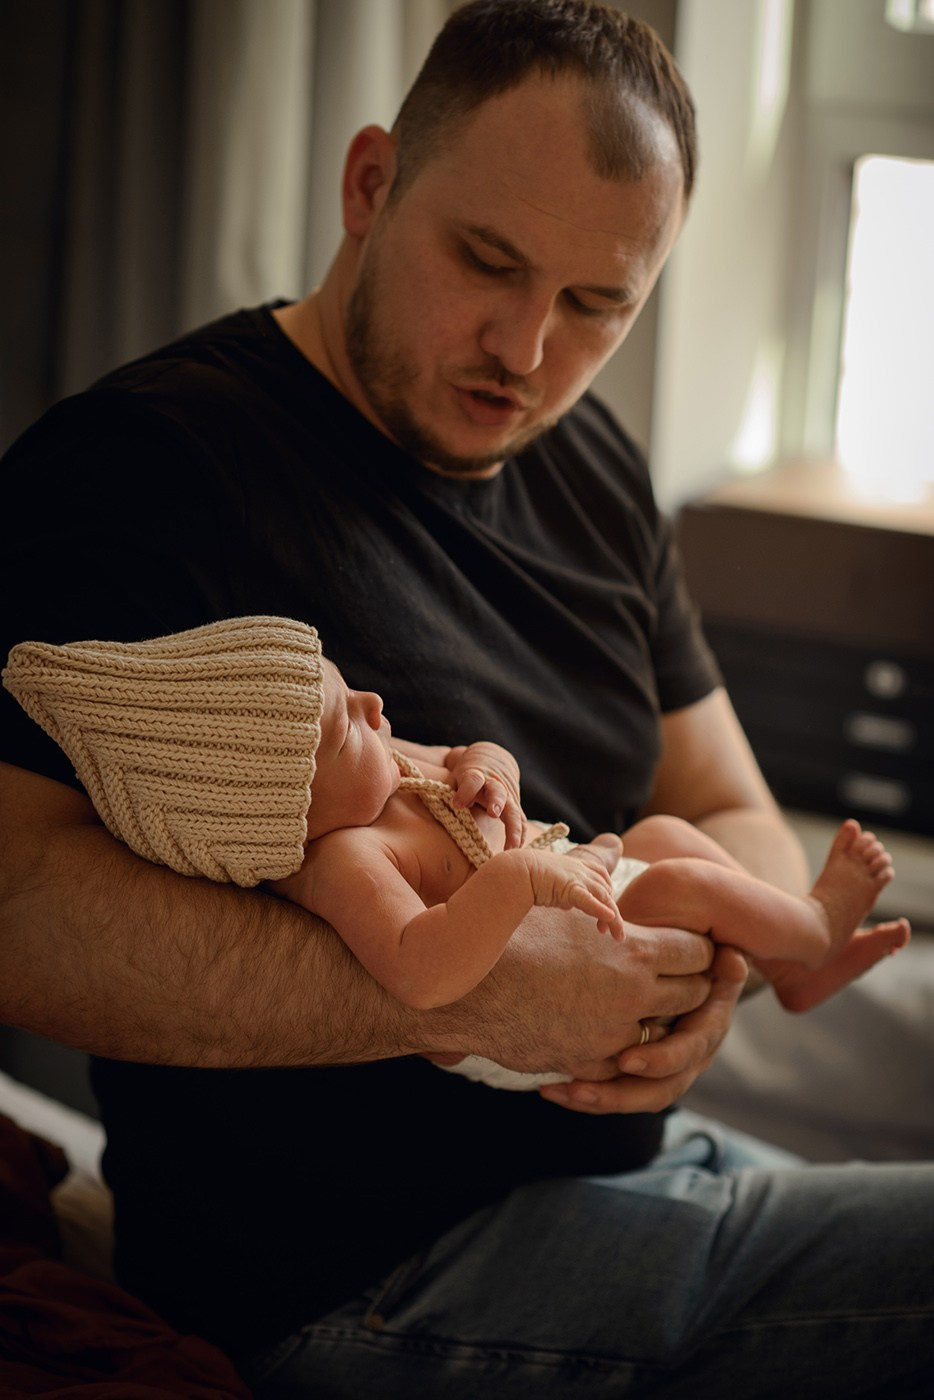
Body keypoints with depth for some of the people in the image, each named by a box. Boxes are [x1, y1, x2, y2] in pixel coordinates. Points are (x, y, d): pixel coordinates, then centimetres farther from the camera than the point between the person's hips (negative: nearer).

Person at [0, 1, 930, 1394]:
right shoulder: (132, 467, -14)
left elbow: (738, 822, 15)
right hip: (359, 1277, -8)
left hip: (631, 1167, 8)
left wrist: (701, 961, -9)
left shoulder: (590, 470, 12)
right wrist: (465, 994, -27)